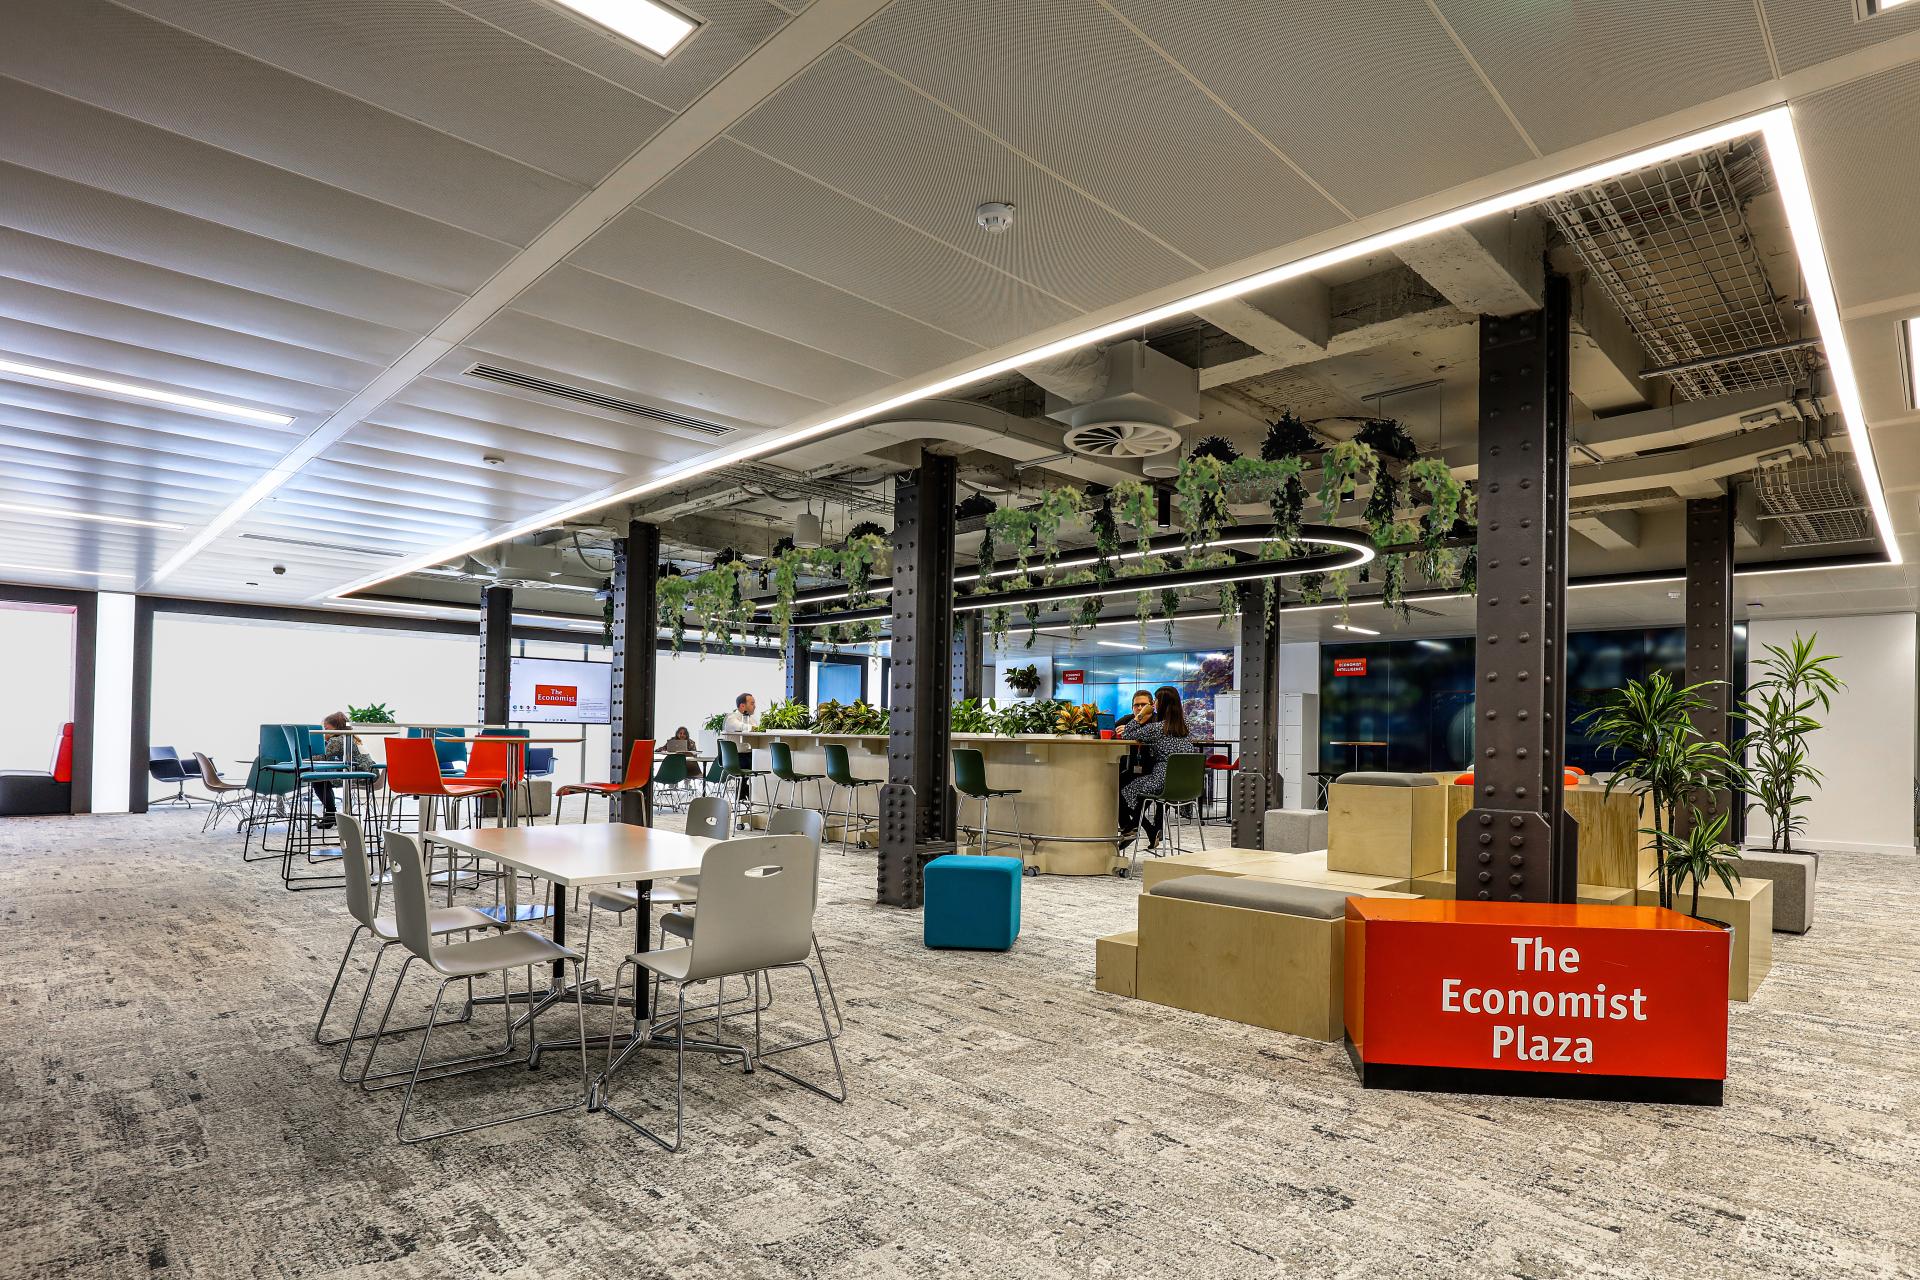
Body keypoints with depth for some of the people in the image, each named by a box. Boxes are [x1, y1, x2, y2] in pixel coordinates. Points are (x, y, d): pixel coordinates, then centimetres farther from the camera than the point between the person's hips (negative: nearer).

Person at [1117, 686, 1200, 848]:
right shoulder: (1184, 723, 8)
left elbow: (1128, 736, -4)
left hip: (1164, 782, -8)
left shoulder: (1157, 727, -13)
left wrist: (1139, 717, 3)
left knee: (1124, 791, 10)